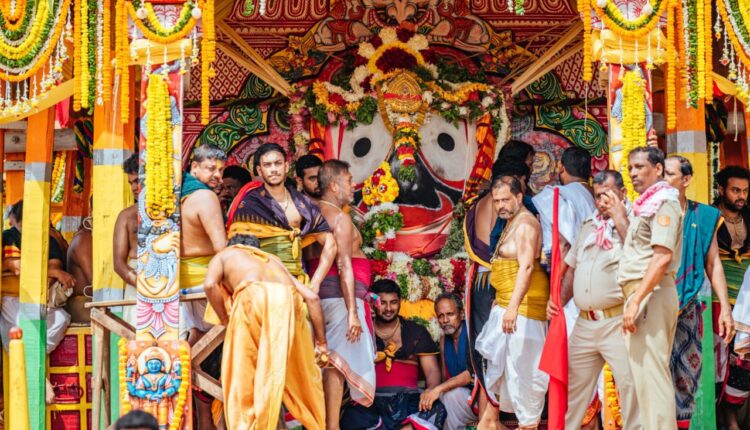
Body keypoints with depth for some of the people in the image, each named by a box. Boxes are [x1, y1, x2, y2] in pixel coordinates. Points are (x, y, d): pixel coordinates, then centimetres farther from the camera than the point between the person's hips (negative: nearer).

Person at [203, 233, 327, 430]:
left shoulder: (224, 255, 33)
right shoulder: (272, 259, 41)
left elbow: (211, 284, 6)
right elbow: (312, 297, 27)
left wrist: (226, 321, 16)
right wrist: (321, 342, 31)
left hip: (252, 297, -3)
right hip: (288, 299, 3)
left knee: (240, 378, 7)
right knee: (303, 377, 21)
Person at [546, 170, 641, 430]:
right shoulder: (589, 226, 19)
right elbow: (572, 269, 25)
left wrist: (619, 219, -14)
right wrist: (559, 300, 11)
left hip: (617, 320, -7)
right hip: (585, 322, 7)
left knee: (630, 383, -11)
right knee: (573, 382, 13)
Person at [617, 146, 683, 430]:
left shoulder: (663, 202, -10)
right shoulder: (646, 204, 21)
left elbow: (662, 256, -22)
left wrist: (636, 301, -25)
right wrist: (618, 217, 20)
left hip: (650, 294, -11)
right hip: (643, 295, 11)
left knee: (649, 372, -13)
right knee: (650, 372, 11)